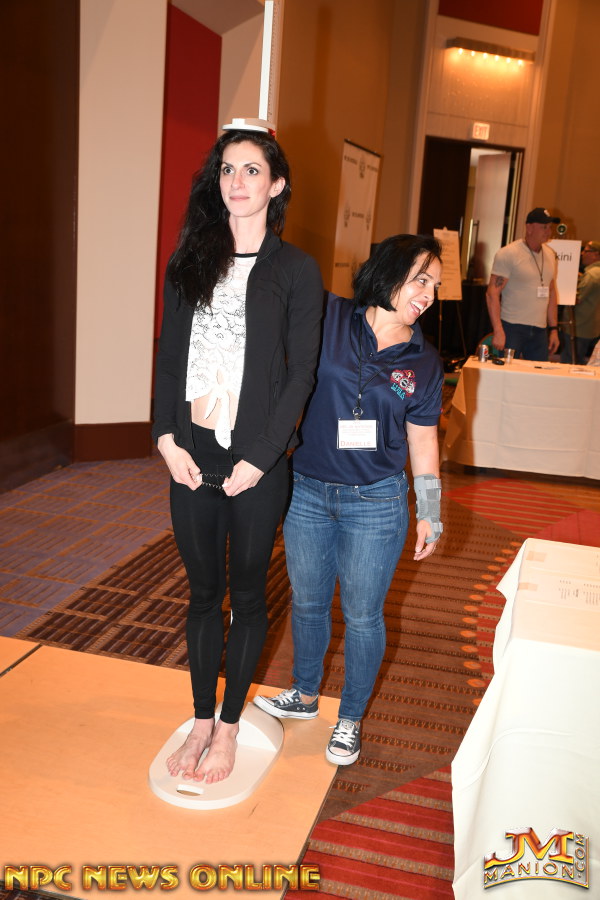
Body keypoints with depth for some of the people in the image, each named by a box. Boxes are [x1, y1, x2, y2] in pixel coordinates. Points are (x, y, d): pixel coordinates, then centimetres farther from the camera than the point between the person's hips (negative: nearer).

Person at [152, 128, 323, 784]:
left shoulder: (296, 270, -3)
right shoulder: (189, 262, 8)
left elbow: (300, 374, -6)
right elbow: (168, 356, 7)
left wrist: (259, 459, -12)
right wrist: (167, 439, -5)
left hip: (257, 464, -3)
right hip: (190, 458, 3)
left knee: (247, 594, 11)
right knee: (203, 592, 14)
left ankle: (228, 729, 28)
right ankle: (201, 721, 32)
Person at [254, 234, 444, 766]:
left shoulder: (423, 361, -1)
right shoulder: (327, 319, -6)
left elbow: (423, 441, 5)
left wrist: (430, 517, 5)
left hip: (376, 503, 0)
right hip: (308, 491, 1)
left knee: (362, 615, 10)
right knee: (307, 601, 18)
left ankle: (351, 718, 33)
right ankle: (305, 696, 43)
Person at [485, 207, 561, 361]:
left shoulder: (550, 255, 14)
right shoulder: (508, 254, -7)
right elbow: (492, 293, -12)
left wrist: (554, 329, 16)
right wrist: (498, 331, -20)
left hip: (540, 331, 6)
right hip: (512, 327, -6)